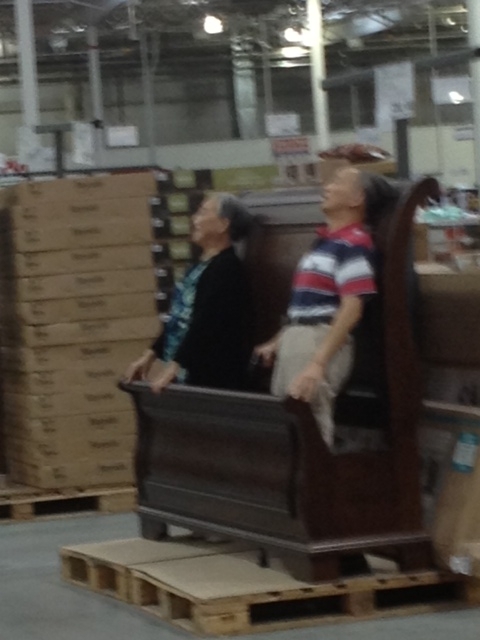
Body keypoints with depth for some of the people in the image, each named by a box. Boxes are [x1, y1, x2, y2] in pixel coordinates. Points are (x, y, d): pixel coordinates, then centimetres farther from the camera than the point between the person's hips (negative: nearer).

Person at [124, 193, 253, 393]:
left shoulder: (227, 269, -15)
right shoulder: (201, 266, 18)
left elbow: (206, 325, -24)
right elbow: (179, 319, 24)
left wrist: (173, 367, -28)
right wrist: (150, 355, 19)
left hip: (213, 380, -10)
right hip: (188, 376, 10)